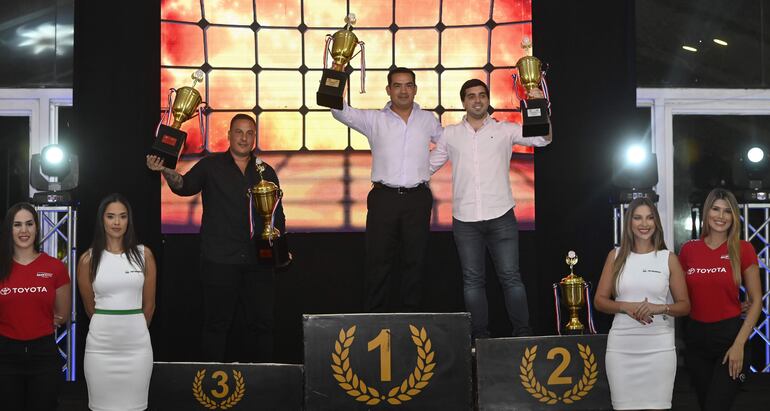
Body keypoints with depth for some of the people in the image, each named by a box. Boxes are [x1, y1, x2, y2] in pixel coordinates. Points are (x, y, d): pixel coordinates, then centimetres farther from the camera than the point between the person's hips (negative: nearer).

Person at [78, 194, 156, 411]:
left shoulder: (143, 254, 2)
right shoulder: (89, 259, 1)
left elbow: (149, 303, 8)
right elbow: (90, 306, 11)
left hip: (137, 342, 0)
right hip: (100, 344, 0)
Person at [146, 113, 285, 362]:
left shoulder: (266, 173, 14)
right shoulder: (211, 166, 5)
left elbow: (277, 214, 17)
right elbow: (185, 186, -9)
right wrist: (165, 170, -28)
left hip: (258, 261, 3)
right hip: (219, 260, -3)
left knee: (262, 322, 4)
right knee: (217, 323, 1)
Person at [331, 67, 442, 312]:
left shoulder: (428, 120, 9)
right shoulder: (374, 120, 1)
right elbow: (341, 112, -13)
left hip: (418, 199, 2)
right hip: (384, 198, -1)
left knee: (414, 260, 9)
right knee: (379, 261, 2)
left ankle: (410, 315, 19)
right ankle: (374, 316, 10)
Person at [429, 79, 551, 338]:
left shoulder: (505, 130, 4)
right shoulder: (450, 135, 10)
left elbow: (543, 139, -4)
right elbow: (428, 165, 19)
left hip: (501, 217, -2)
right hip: (465, 220, 2)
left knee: (511, 277, -1)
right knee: (472, 280, 6)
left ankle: (522, 332, 7)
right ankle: (479, 336, 13)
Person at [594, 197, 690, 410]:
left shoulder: (668, 258, 4)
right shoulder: (616, 256, 7)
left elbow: (684, 305, 7)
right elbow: (599, 301, 8)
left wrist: (660, 308, -13)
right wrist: (626, 307, -11)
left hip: (658, 346, -1)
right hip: (621, 345, 1)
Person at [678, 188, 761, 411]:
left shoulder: (743, 250, -4)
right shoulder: (689, 249, 4)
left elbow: (756, 301, -3)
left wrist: (739, 344, -11)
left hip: (729, 335, -3)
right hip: (695, 337, 3)